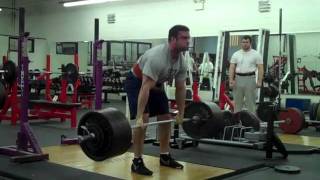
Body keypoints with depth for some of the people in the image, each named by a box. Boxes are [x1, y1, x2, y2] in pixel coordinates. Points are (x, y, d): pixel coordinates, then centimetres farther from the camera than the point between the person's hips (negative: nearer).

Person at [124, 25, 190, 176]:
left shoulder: (182, 62, -12)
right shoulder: (157, 57, -38)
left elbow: (181, 88, -1)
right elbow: (145, 88, -41)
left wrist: (181, 114, 1)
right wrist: (139, 117, -43)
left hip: (157, 84, 8)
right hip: (136, 83, -8)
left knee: (166, 118, 6)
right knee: (143, 120, -20)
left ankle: (165, 157, 18)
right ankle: (137, 162, -11)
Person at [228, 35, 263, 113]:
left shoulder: (256, 54, 0)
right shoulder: (236, 54, 7)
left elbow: (260, 68, -4)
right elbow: (232, 68, 4)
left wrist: (259, 81, -14)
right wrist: (231, 80, -7)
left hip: (250, 78, -3)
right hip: (238, 78, 3)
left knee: (250, 103, 1)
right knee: (237, 102, 11)